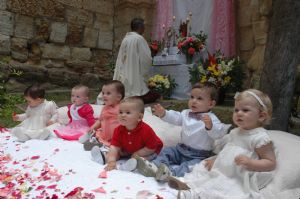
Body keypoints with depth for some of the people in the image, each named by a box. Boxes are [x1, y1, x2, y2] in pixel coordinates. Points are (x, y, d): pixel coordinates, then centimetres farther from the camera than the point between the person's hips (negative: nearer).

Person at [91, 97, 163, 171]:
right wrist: (111, 161, -37)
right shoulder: (118, 130, -18)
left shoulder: (146, 130, -31)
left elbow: (151, 148, -25)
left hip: (146, 153, -4)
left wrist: (137, 154, -27)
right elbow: (114, 146, -23)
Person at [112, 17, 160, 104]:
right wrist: (150, 61, 8)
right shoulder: (139, 39, -13)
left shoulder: (125, 38, 8)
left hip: (124, 76, 8)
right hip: (136, 75, -8)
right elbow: (146, 58, -14)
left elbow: (121, 58, 12)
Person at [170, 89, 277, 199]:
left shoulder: (260, 137, -15)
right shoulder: (235, 132, 11)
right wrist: (215, 159, 8)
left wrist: (250, 163, -29)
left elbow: (271, 163, -14)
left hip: (237, 179, -8)